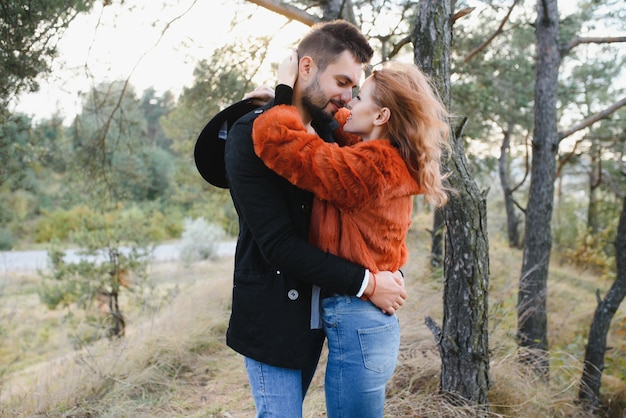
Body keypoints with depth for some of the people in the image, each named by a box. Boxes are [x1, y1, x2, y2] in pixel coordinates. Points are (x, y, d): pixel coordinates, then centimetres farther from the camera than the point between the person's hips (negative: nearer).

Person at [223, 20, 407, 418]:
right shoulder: (251, 134, -16)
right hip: (272, 317, -6)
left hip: (316, 314, 7)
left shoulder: (329, 131, 5)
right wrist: (365, 282, -20)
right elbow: (277, 244, -22)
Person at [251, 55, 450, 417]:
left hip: (355, 327, -10)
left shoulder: (368, 168, -21)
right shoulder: (391, 163, 7)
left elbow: (276, 139, -25)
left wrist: (285, 91, -7)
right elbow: (336, 124, 25)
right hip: (377, 320, 10)